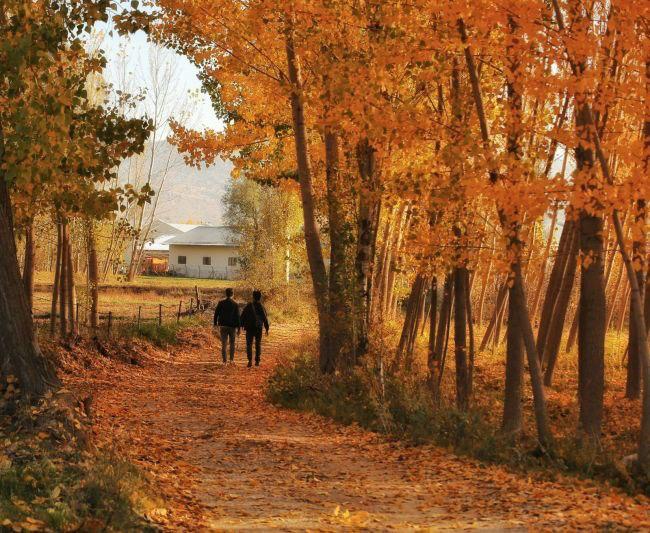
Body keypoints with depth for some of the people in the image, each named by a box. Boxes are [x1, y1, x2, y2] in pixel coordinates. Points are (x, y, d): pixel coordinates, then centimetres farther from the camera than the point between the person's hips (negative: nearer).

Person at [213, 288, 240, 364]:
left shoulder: (221, 303, -3)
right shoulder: (235, 304, -6)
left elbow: (216, 314, -1)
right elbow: (237, 317, -7)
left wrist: (215, 324, 12)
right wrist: (239, 328, -4)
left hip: (223, 326, 1)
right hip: (232, 326, -1)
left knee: (224, 343, 6)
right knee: (232, 343, 15)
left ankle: (224, 360, 3)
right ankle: (232, 359, 8)